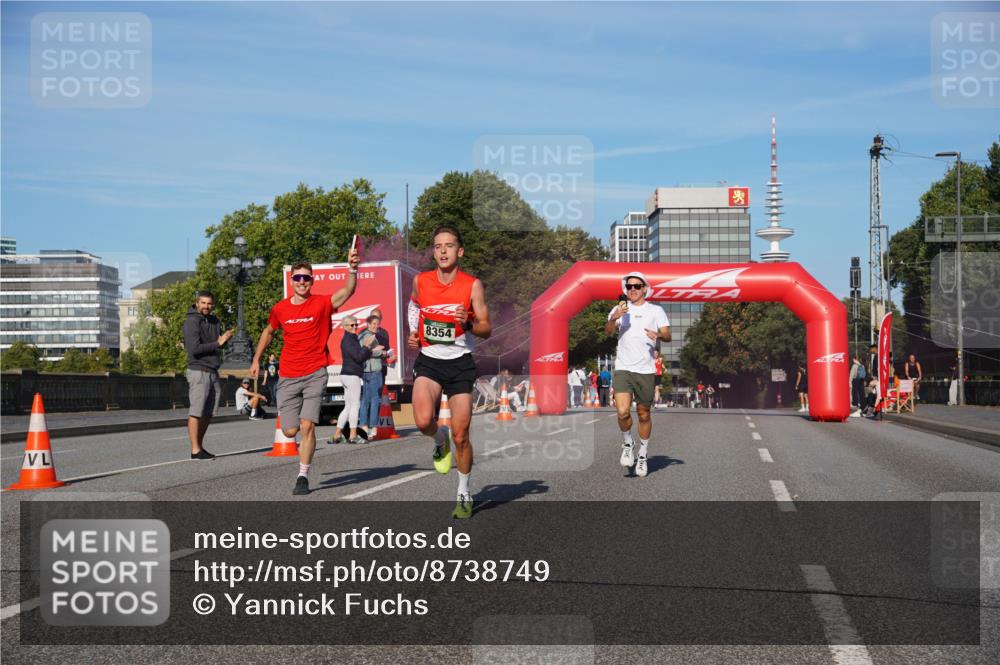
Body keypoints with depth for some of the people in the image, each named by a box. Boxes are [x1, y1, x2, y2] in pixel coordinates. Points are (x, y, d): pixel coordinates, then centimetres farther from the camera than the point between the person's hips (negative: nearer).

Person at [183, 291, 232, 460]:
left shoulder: (214, 321, 15)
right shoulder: (191, 322, -10)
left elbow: (219, 345, 19)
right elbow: (194, 349, -19)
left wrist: (225, 339, -4)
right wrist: (217, 343, -16)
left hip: (213, 372, 8)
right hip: (198, 371, -8)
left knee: (209, 412, 12)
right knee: (196, 412, -7)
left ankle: (200, 446, 20)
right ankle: (195, 450, -6)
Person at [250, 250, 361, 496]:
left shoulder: (321, 304, -5)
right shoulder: (280, 309, 4)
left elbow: (348, 291, -23)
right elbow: (268, 331, 25)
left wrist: (352, 268, -40)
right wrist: (256, 359, 25)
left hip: (315, 375, -3)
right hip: (288, 377, 3)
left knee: (307, 426, -14)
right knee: (290, 431, 0)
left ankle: (303, 477, -3)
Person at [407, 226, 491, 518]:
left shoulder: (473, 285, -6)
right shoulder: (420, 281, 0)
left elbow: (487, 329, -2)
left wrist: (469, 323, -22)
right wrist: (413, 333, 10)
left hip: (460, 363, -1)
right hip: (428, 361, 1)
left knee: (460, 436, 0)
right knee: (423, 421, -23)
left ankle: (464, 495, 19)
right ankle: (439, 439, 15)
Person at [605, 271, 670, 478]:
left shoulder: (656, 311, 7)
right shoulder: (620, 309, 8)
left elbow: (667, 336, -2)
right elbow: (607, 332, -6)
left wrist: (658, 335, -25)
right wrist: (614, 318, -27)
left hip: (646, 370, 0)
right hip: (623, 369, 0)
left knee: (644, 414, 7)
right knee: (623, 412, -15)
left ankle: (642, 455, 24)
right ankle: (627, 443, 12)